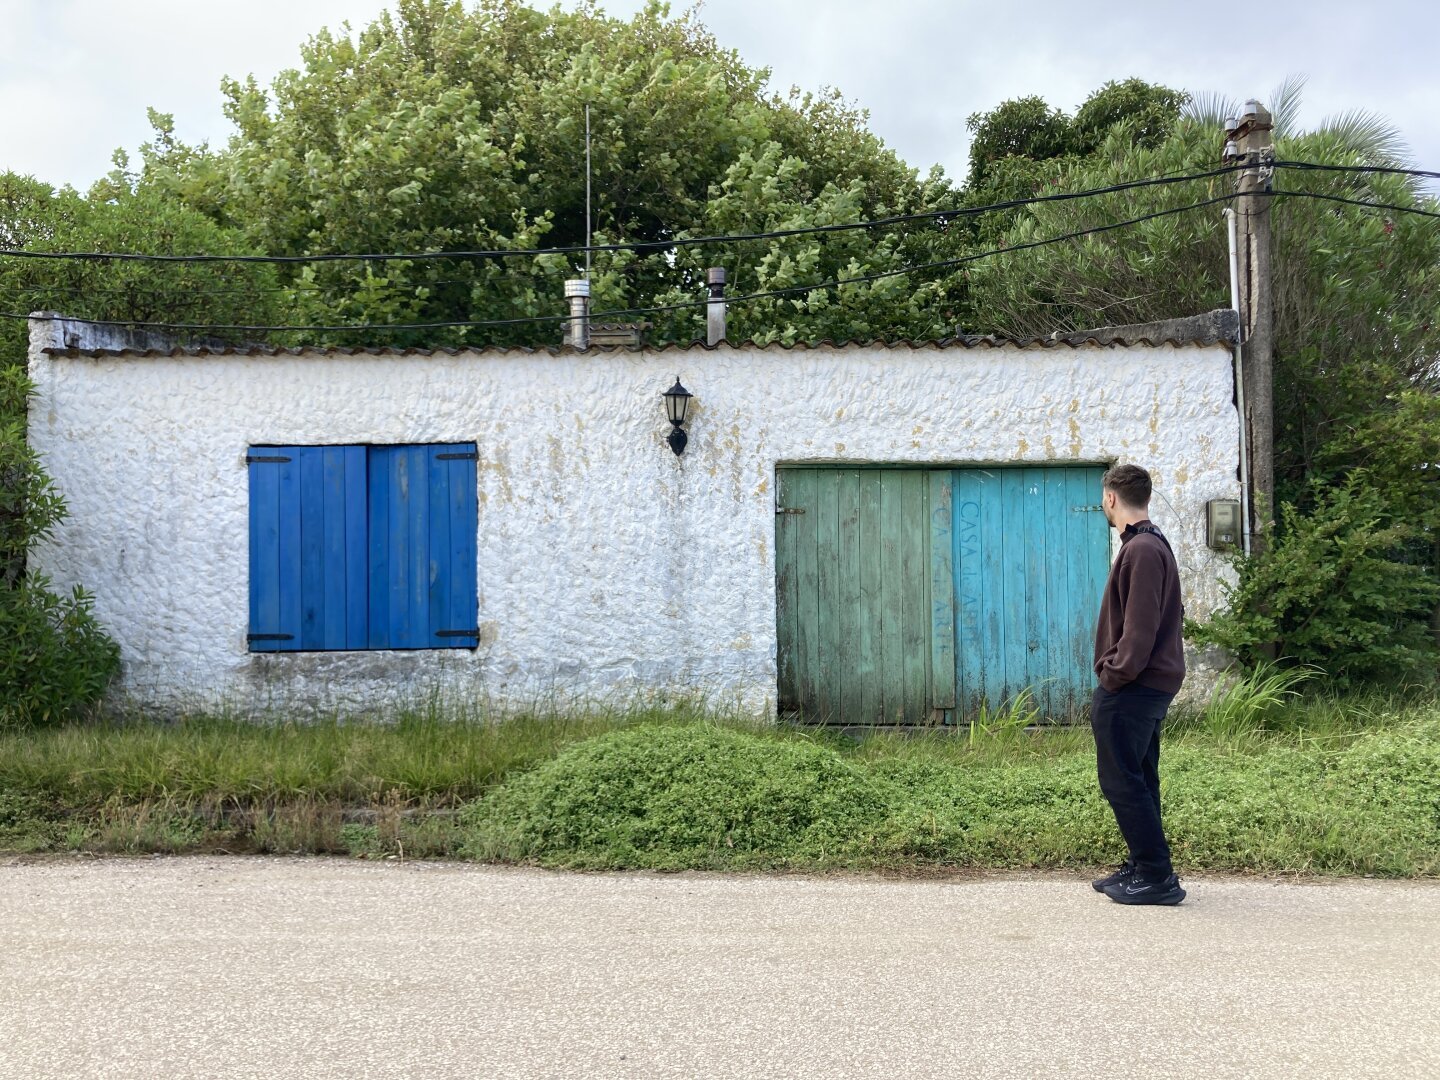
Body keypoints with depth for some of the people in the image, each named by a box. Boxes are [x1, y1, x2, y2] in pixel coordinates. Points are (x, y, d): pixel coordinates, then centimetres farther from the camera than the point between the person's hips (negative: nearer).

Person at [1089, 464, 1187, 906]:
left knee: (1122, 782, -5)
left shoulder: (1141, 550, -18)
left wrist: (1115, 676, -15)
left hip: (1131, 688, -10)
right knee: (1138, 781, 16)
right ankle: (1143, 867, 23)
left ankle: (1157, 877, 0)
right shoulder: (1152, 544, 15)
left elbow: (1140, 627, -23)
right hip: (1149, 685, 10)